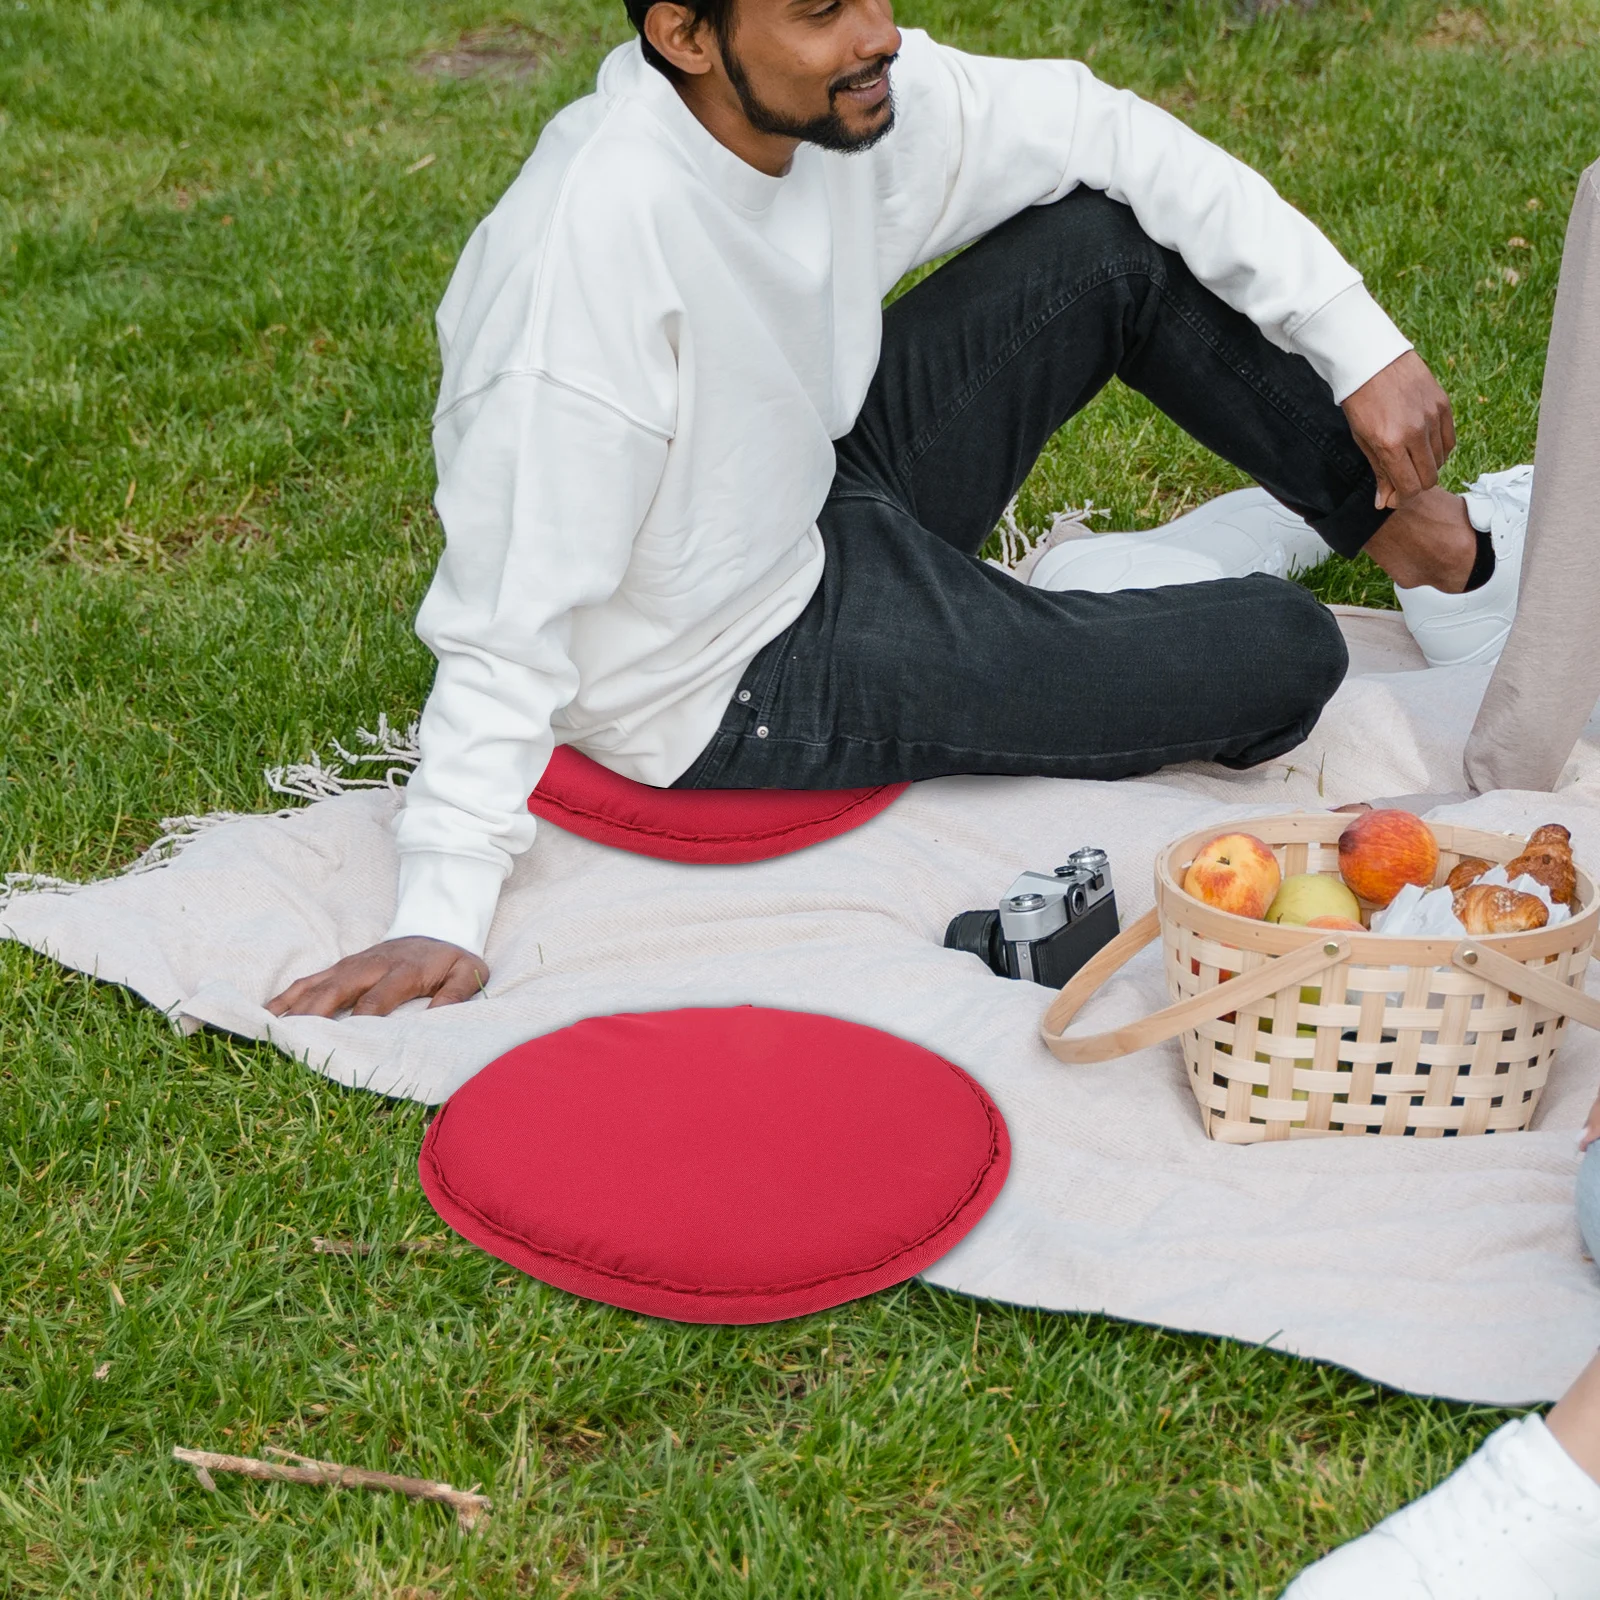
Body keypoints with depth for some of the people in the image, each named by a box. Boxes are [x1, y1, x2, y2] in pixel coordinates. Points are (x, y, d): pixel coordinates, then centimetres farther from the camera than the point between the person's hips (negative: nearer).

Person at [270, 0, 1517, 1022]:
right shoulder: (597, 240, -35)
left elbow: (1113, 136, -2)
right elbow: (511, 610, -32)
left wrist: (1361, 346, -5)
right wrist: (444, 917, -33)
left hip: (819, 506, 7)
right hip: (740, 694, -7)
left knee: (1118, 238, -2)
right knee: (1280, 656, -9)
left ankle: (1401, 521, 18)